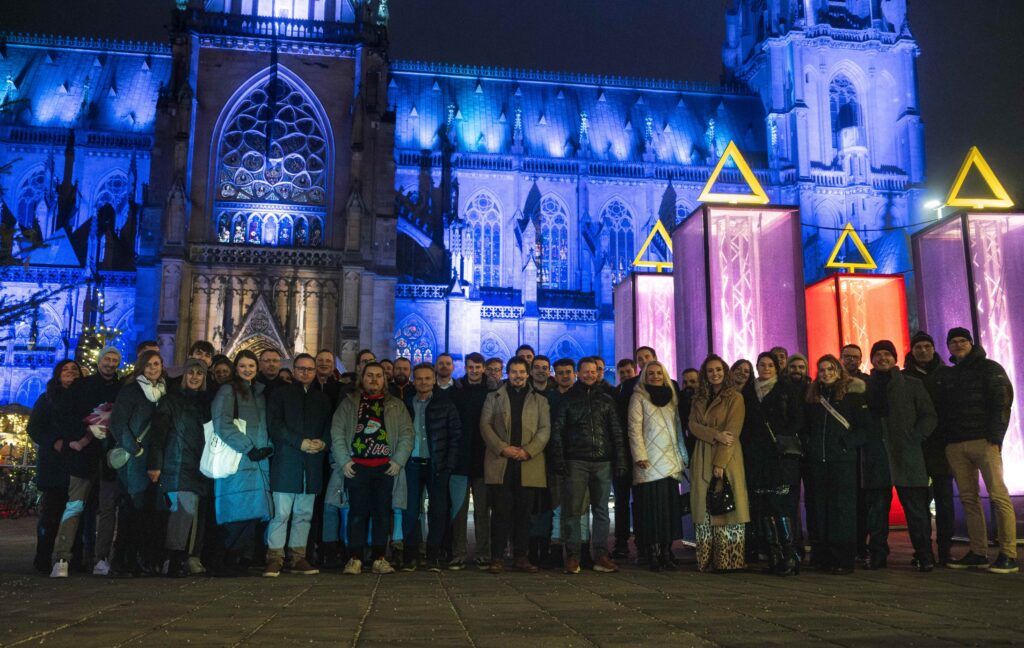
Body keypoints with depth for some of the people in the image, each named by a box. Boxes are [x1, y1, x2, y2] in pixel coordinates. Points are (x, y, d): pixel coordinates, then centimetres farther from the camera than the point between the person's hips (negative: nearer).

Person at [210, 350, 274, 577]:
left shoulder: (261, 392, 21)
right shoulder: (228, 391, 1)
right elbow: (222, 425, -9)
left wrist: (268, 447, 3)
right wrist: (248, 449, -12)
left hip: (259, 462, 6)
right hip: (236, 461, -6)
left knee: (252, 514, 3)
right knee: (237, 513, -10)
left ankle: (243, 562, 7)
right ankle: (230, 563, -3)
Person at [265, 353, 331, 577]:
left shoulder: (322, 399, 19)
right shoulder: (280, 394, 6)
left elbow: (330, 426, 16)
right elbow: (274, 426, -4)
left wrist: (322, 442, -6)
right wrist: (301, 442, -12)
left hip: (312, 464, 4)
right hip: (285, 462, -4)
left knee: (304, 514, 6)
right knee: (281, 513, -6)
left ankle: (297, 557, 12)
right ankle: (274, 559, -1)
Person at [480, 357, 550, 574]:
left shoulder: (539, 400, 15)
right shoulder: (494, 397, 14)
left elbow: (545, 429, 5)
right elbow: (485, 425, 4)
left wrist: (528, 450, -10)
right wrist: (503, 448, -10)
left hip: (529, 464, 1)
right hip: (500, 464, -1)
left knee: (523, 513, 3)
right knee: (500, 512, -2)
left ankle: (520, 557, 10)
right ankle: (497, 558, 2)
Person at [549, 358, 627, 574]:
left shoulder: (606, 400, 13)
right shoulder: (568, 399, 8)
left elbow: (617, 432, 12)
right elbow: (557, 429, 4)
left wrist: (620, 459, 2)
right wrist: (558, 459, -7)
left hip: (603, 462, 2)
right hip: (576, 461, -2)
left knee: (601, 510, 4)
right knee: (573, 509, -3)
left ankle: (600, 556, 9)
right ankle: (572, 556, 1)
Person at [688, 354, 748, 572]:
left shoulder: (735, 398, -1)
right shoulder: (699, 399, 16)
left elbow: (732, 432, -9)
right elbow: (693, 425, 5)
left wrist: (720, 462, -16)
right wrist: (715, 435, -13)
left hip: (727, 458, -5)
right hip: (702, 458, 5)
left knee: (726, 506, -6)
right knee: (705, 508, 2)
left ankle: (729, 561, 0)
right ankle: (706, 561, 5)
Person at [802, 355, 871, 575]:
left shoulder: (852, 393, 2)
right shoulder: (813, 396, 14)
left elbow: (864, 425, -2)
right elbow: (805, 426, 20)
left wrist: (847, 443, -12)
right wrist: (807, 444, 5)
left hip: (843, 459, -4)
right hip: (817, 460, 4)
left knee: (843, 507, -4)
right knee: (819, 507, 5)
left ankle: (844, 559, 0)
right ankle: (822, 556, 12)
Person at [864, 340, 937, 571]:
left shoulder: (912, 384, 9)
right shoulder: (866, 387, 12)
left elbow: (929, 415, 7)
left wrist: (916, 437, -5)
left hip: (907, 455, -1)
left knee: (916, 507, -2)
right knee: (878, 507, 3)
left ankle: (924, 556, 4)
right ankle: (878, 555, 10)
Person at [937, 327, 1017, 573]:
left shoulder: (990, 368, 5)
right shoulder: (946, 375, 19)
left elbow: (1002, 404, -4)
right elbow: (942, 410, 18)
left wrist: (994, 438, -14)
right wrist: (944, 440, 6)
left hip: (984, 441, -5)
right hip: (955, 445, 5)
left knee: (998, 495, -10)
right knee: (968, 499, 4)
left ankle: (1008, 555, -7)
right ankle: (978, 553, 8)